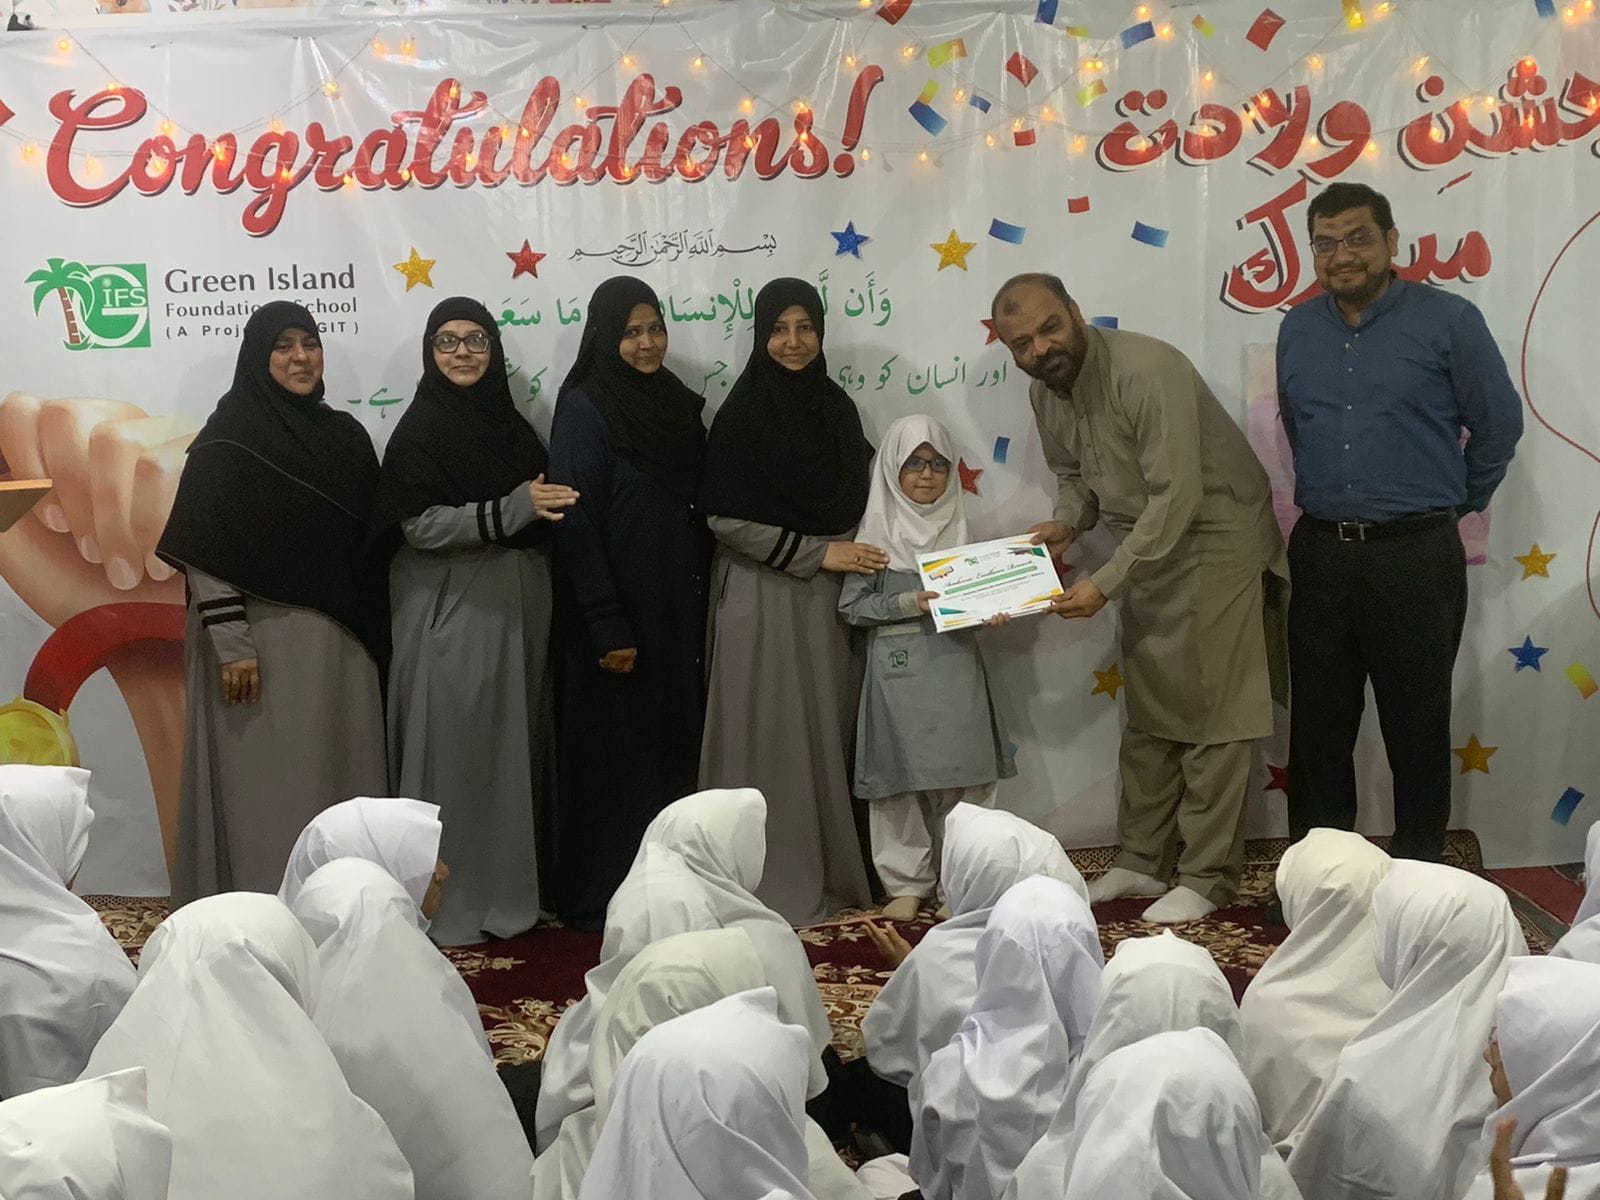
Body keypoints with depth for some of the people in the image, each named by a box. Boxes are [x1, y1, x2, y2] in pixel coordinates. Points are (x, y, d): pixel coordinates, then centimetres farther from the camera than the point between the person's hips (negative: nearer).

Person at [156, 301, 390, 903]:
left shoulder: (344, 434, 10)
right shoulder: (228, 439, -5)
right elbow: (205, 554, -10)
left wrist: (374, 638, 11)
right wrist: (231, 645, -16)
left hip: (340, 642, 5)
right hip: (262, 639, -5)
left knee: (339, 777, 9)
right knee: (268, 785, 1)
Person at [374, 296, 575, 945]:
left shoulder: (507, 421, 13)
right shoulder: (421, 428, -6)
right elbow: (419, 525, -16)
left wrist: (546, 505, 4)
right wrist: (513, 509, -22)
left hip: (519, 605, 6)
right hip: (451, 609, -6)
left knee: (516, 746, 9)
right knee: (455, 751, -2)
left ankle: (509, 886, 21)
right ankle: (451, 903, 8)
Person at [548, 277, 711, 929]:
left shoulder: (677, 404, 10)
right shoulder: (583, 409, -9)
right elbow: (576, 523, -14)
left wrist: (701, 602, 9)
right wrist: (607, 627, -18)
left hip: (680, 611, 6)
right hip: (618, 614, -6)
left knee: (676, 742, 11)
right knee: (614, 752, 2)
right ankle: (600, 895, 14)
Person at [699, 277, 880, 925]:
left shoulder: (836, 407, 8)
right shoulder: (741, 415, -7)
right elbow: (725, 519, -12)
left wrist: (858, 555, 2)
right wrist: (816, 553, -14)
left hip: (829, 598, 5)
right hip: (763, 597, -5)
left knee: (831, 731, 8)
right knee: (773, 739, -1)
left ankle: (836, 868, 21)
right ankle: (777, 882, 9)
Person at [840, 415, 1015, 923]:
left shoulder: (958, 526, 10)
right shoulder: (877, 529, 0)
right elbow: (852, 605, -4)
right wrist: (907, 603, -16)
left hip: (956, 662, 3)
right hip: (898, 666, -3)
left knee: (963, 771, 2)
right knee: (902, 773, 1)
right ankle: (906, 882, 13)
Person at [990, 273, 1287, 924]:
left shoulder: (1146, 370, -27)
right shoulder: (1045, 393, 0)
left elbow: (1177, 497, -30)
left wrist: (1105, 584, -31)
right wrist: (1066, 523, -7)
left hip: (1215, 537, -8)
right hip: (1147, 545, 8)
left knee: (1208, 713, -4)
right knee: (1148, 712, 13)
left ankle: (1207, 876, 6)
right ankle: (1142, 860, 23)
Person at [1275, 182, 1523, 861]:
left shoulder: (1448, 321, -5)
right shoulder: (1297, 330, 8)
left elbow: (1499, 426, 2)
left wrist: (1454, 504, 10)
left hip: (1416, 557, -4)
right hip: (1320, 555, 4)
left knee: (1417, 727, 6)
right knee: (1318, 726, 10)